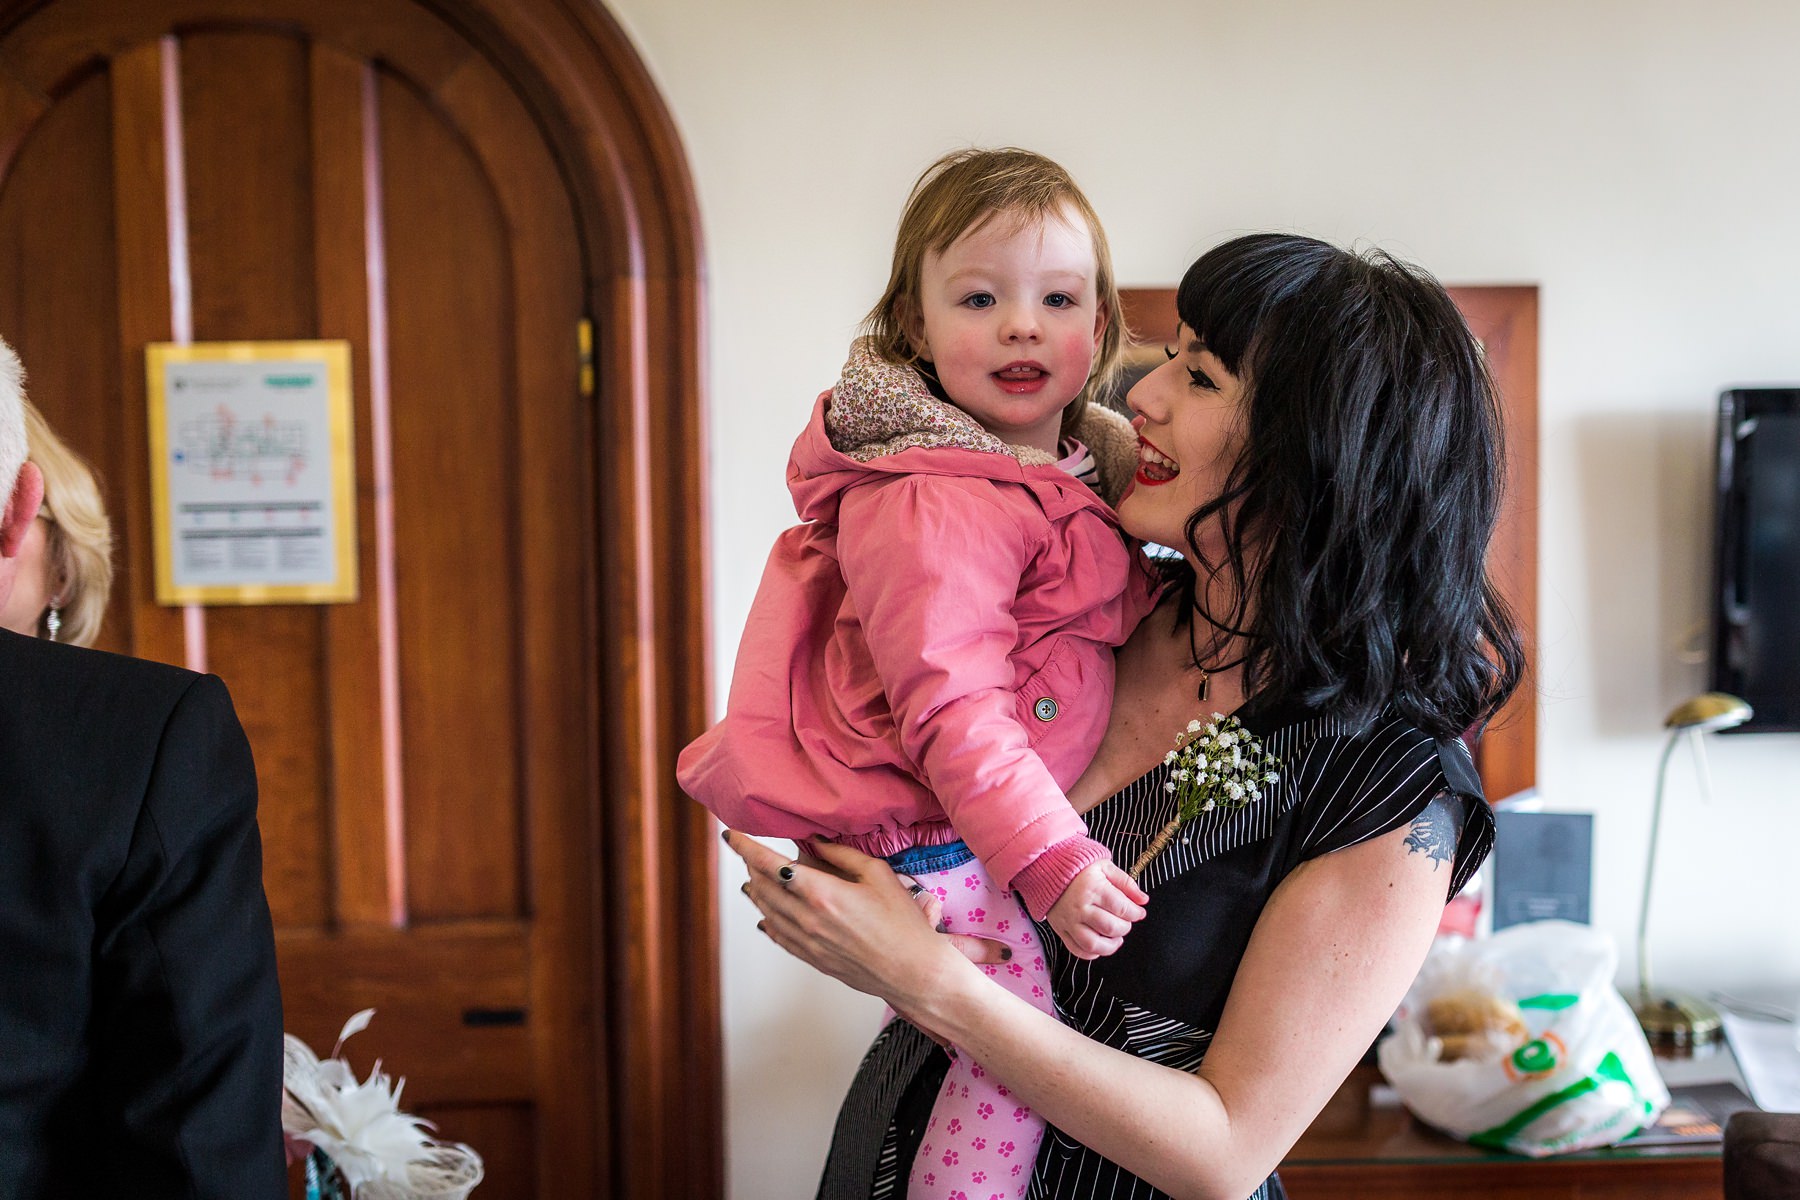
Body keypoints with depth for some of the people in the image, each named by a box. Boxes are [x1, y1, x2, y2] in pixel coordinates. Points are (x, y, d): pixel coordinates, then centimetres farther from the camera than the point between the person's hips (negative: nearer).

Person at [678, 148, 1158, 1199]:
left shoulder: (1095, 461, 8)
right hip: (929, 837, -9)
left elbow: (1109, 614, 27)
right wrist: (1050, 860, -30)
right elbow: (952, 710, -27)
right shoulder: (933, 506, -23)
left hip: (1008, 810, 9)